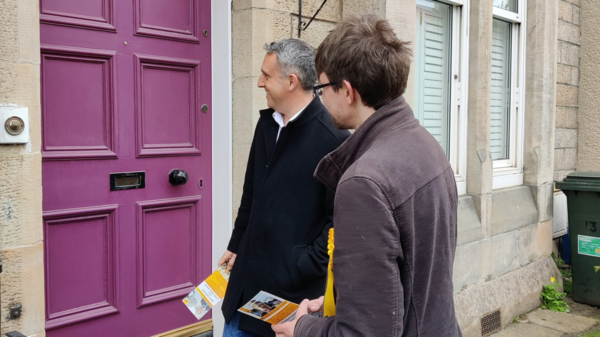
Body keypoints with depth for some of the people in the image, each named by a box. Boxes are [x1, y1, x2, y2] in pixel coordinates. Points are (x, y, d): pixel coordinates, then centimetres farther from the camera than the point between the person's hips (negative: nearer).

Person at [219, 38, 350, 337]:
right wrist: (236, 245, 18)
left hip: (295, 282, -6)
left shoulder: (333, 137, -18)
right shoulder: (266, 123, 5)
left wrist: (307, 267, -14)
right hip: (249, 271, 7)